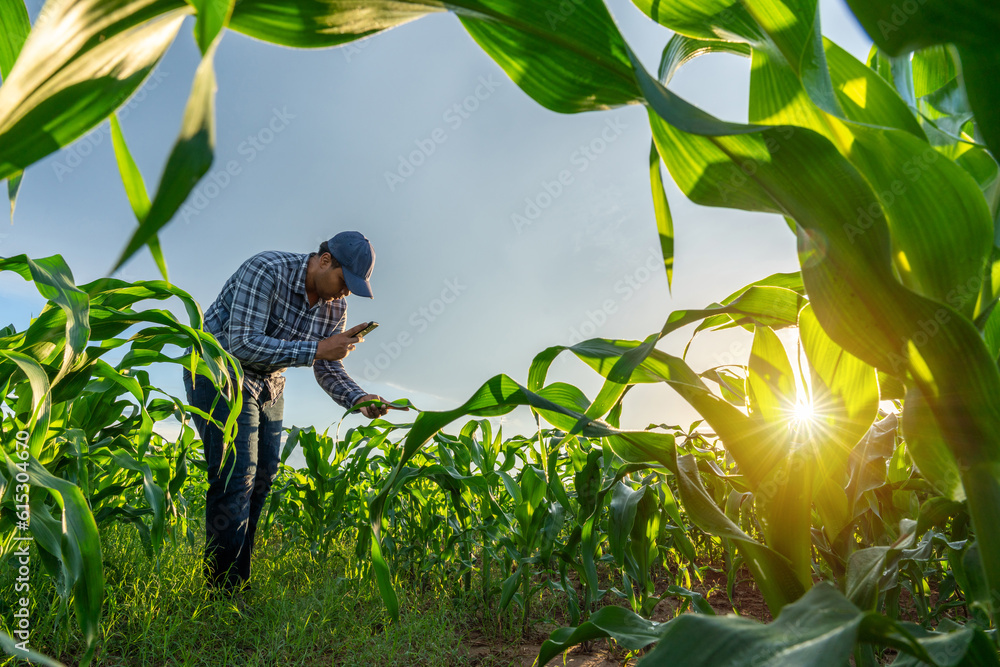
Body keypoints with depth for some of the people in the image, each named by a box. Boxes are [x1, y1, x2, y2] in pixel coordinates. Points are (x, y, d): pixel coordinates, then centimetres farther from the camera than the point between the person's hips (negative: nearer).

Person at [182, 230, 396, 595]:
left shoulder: (335, 305, -5)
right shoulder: (266, 270, -26)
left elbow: (328, 369, 0)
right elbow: (242, 344, -32)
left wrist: (360, 400, -20)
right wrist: (318, 349, -34)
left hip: (268, 386, 7)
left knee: (262, 477, 7)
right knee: (236, 477, -14)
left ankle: (239, 584, 20)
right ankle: (223, 590, -3)